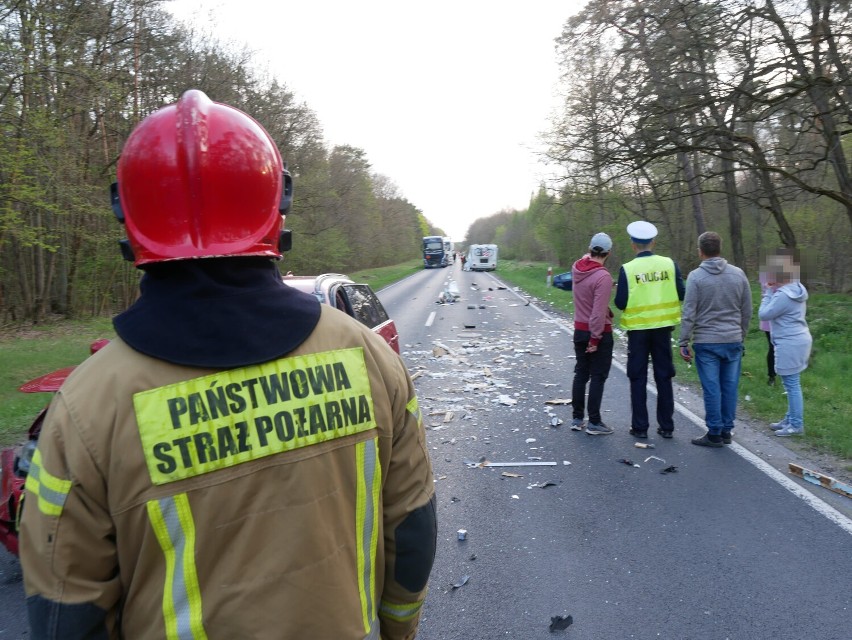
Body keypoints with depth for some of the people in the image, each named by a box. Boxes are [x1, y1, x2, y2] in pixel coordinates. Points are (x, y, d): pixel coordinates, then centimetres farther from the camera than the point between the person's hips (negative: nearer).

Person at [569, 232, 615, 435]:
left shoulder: (576, 268, -4)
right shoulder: (603, 277, -22)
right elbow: (599, 312, -23)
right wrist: (595, 339, -18)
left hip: (579, 329, 7)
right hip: (599, 332, -6)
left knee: (581, 374, 15)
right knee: (597, 377, 2)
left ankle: (577, 418, 20)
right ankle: (594, 422, 6)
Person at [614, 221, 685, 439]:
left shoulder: (627, 269, -11)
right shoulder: (669, 264, -3)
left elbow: (621, 303, -11)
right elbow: (681, 294, -2)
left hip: (637, 328, -2)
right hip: (663, 327, 2)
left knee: (638, 378, 8)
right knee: (664, 376, 12)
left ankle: (640, 427, 10)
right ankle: (666, 426, 17)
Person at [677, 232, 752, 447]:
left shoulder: (696, 277, -9)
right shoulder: (738, 274, 3)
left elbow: (689, 313, -10)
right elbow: (747, 311, 9)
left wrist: (683, 342, -4)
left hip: (706, 342, -4)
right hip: (734, 341, 4)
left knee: (712, 388, 1)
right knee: (730, 387, 10)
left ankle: (714, 433, 7)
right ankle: (726, 431, 19)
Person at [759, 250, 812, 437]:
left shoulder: (783, 295, -21)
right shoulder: (796, 290, 12)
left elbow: (764, 314, -13)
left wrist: (768, 293, -5)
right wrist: (772, 293, 8)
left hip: (790, 344, -11)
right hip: (797, 341, 11)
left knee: (792, 384, -3)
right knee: (791, 384, 17)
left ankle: (796, 425, 4)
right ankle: (790, 418, 27)